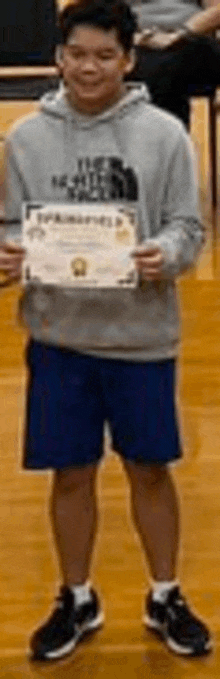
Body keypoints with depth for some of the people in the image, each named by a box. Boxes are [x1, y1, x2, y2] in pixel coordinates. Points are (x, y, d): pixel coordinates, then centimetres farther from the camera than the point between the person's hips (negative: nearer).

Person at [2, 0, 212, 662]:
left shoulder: (164, 133, -5)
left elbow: (188, 226, -3)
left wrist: (165, 254, -24)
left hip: (142, 335, -1)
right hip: (58, 335, 1)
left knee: (150, 469, 12)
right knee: (71, 474, 11)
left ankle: (165, 597, 31)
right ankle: (77, 600, 30)